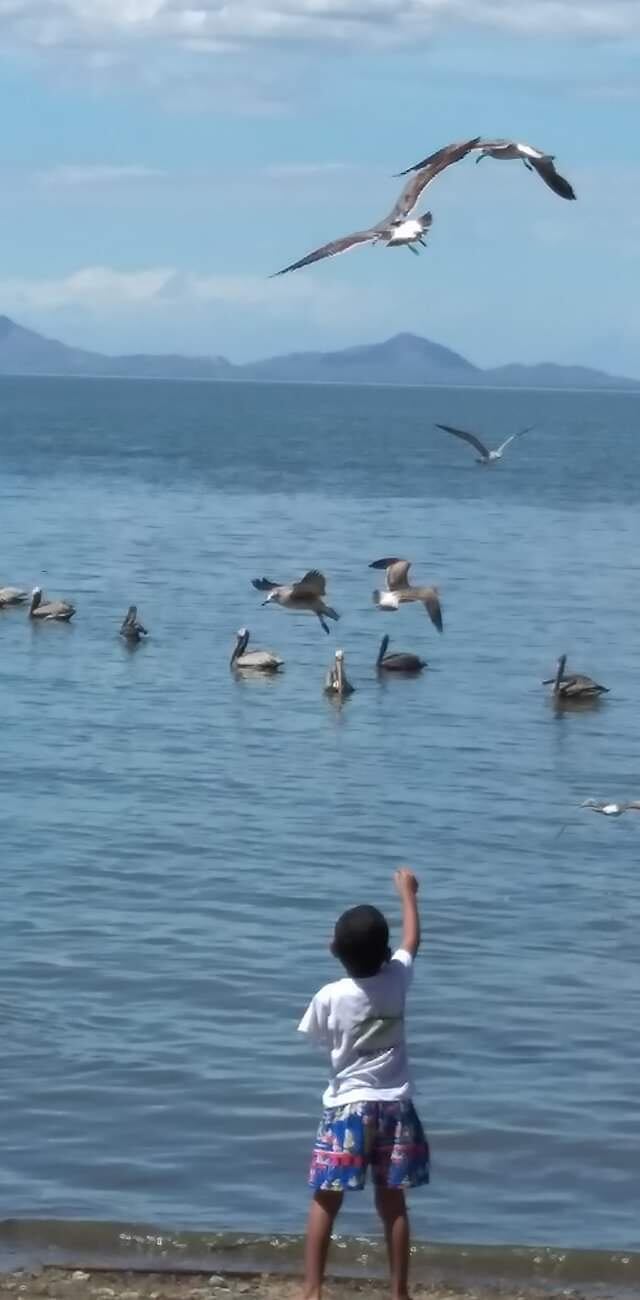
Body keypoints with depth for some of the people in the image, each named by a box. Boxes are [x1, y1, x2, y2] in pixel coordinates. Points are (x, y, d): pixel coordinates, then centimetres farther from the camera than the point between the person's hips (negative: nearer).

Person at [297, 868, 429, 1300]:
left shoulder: (330, 997, -13)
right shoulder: (398, 979, -6)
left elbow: (319, 1036, 5)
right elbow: (413, 940, 14)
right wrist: (407, 892, 28)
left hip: (348, 1107, -3)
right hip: (394, 1106, 3)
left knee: (326, 1200, 2)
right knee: (392, 1202, 8)